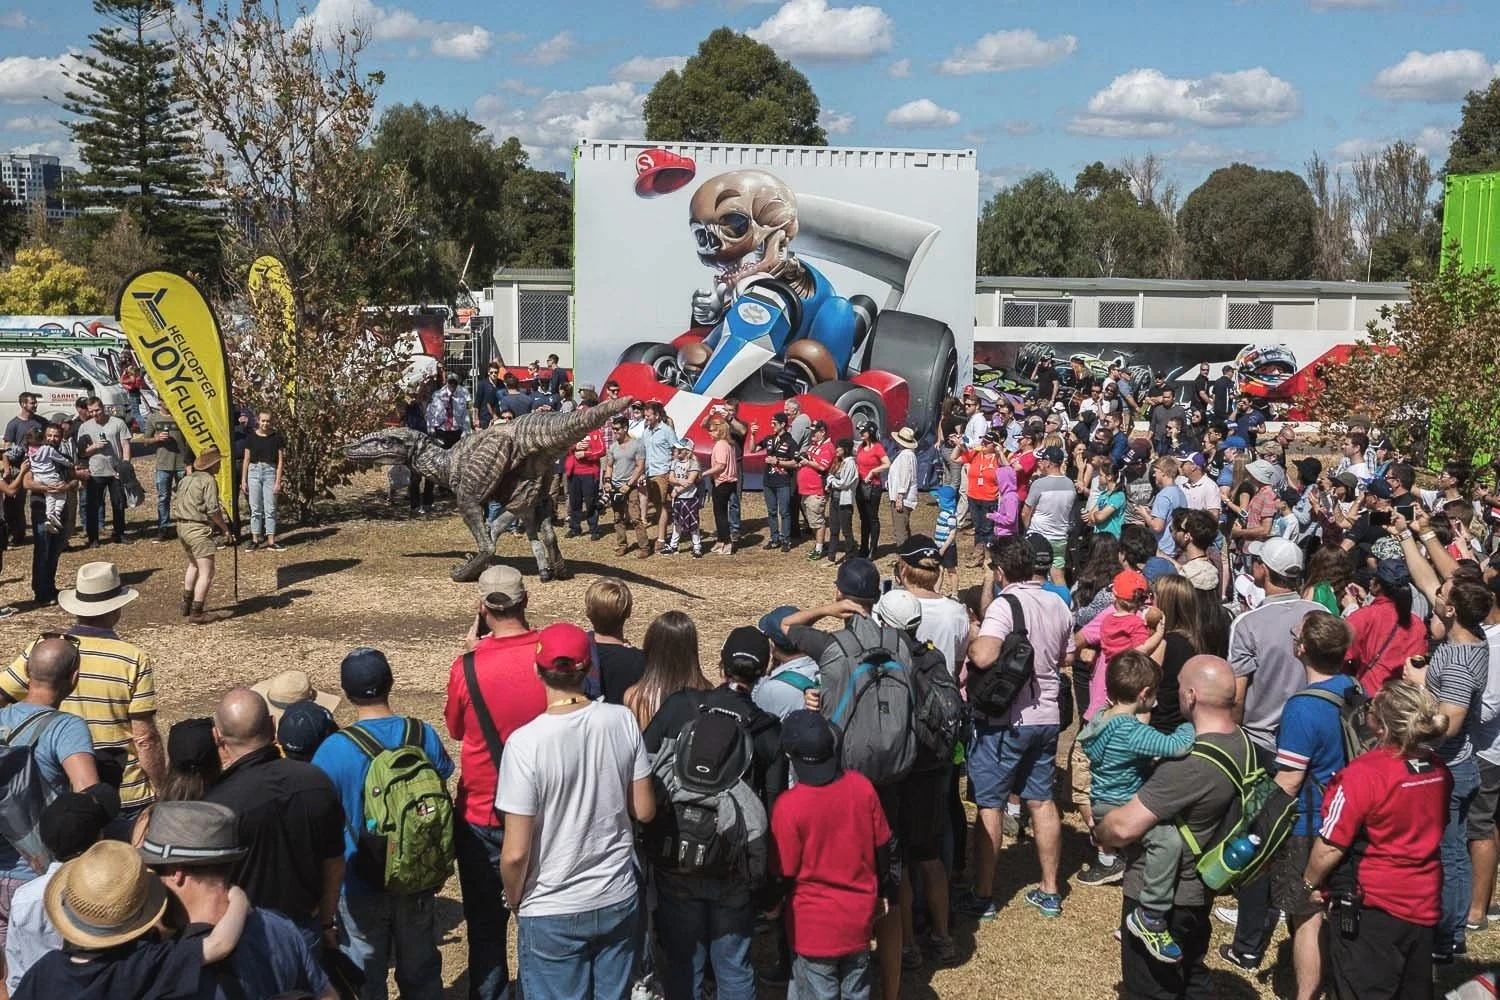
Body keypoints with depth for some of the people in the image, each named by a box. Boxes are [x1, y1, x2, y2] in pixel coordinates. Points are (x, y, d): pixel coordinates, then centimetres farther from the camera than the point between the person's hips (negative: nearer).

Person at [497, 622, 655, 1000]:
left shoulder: (525, 742, -21)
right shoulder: (622, 721, -10)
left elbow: (515, 853, -18)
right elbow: (645, 811, 0)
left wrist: (514, 902, 1)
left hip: (553, 915, -4)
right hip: (619, 900, 4)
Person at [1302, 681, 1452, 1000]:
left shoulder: (1364, 773, -25)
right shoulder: (1438, 770, -5)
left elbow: (1330, 847, -20)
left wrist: (1309, 883, -3)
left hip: (1372, 905, -6)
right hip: (1424, 904, 6)